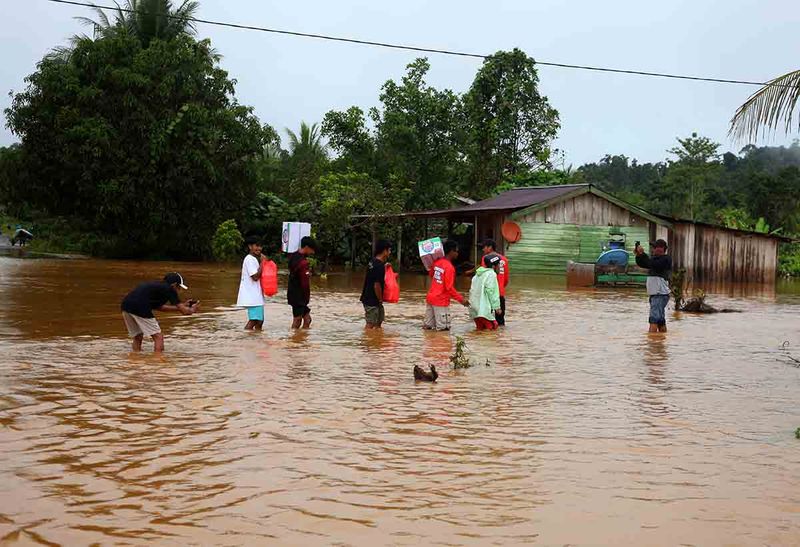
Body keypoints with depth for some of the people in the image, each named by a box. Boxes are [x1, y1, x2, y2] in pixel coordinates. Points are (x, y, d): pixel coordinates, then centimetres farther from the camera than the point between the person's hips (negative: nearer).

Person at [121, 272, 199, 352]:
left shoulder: (156, 285, 27)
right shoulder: (169, 289, 5)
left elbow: (160, 306, 38)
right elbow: (184, 311, 5)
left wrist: (182, 306, 41)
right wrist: (192, 310, 28)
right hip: (139, 307, -8)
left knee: (137, 337, 24)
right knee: (158, 337, 4)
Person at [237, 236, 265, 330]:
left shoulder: (254, 259, 17)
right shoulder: (250, 259, -14)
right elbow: (255, 276, -20)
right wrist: (262, 263, -16)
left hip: (256, 295, 10)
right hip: (252, 295, -10)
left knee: (259, 320, 12)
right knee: (254, 320, -11)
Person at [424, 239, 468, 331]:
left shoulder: (437, 262, 5)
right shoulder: (450, 267, -17)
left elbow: (431, 274, 25)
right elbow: (449, 288, -18)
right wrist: (461, 299, -13)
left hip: (430, 297, 8)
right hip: (441, 301, -8)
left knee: (428, 326, 12)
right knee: (443, 328, -2)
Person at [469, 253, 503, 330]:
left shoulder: (478, 274, 18)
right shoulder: (491, 274, -9)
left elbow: (472, 290, 18)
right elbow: (492, 292, -15)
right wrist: (497, 307, -13)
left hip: (474, 309, 10)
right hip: (484, 309, -10)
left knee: (481, 329, 13)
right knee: (491, 328, -10)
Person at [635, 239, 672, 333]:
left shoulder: (666, 259, -9)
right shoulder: (655, 258, 18)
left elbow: (652, 265, -22)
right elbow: (641, 264, 15)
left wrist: (642, 253, -19)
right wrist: (638, 255, -2)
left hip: (660, 294, -9)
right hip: (654, 294, 9)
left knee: (654, 320, -18)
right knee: (661, 321, 12)